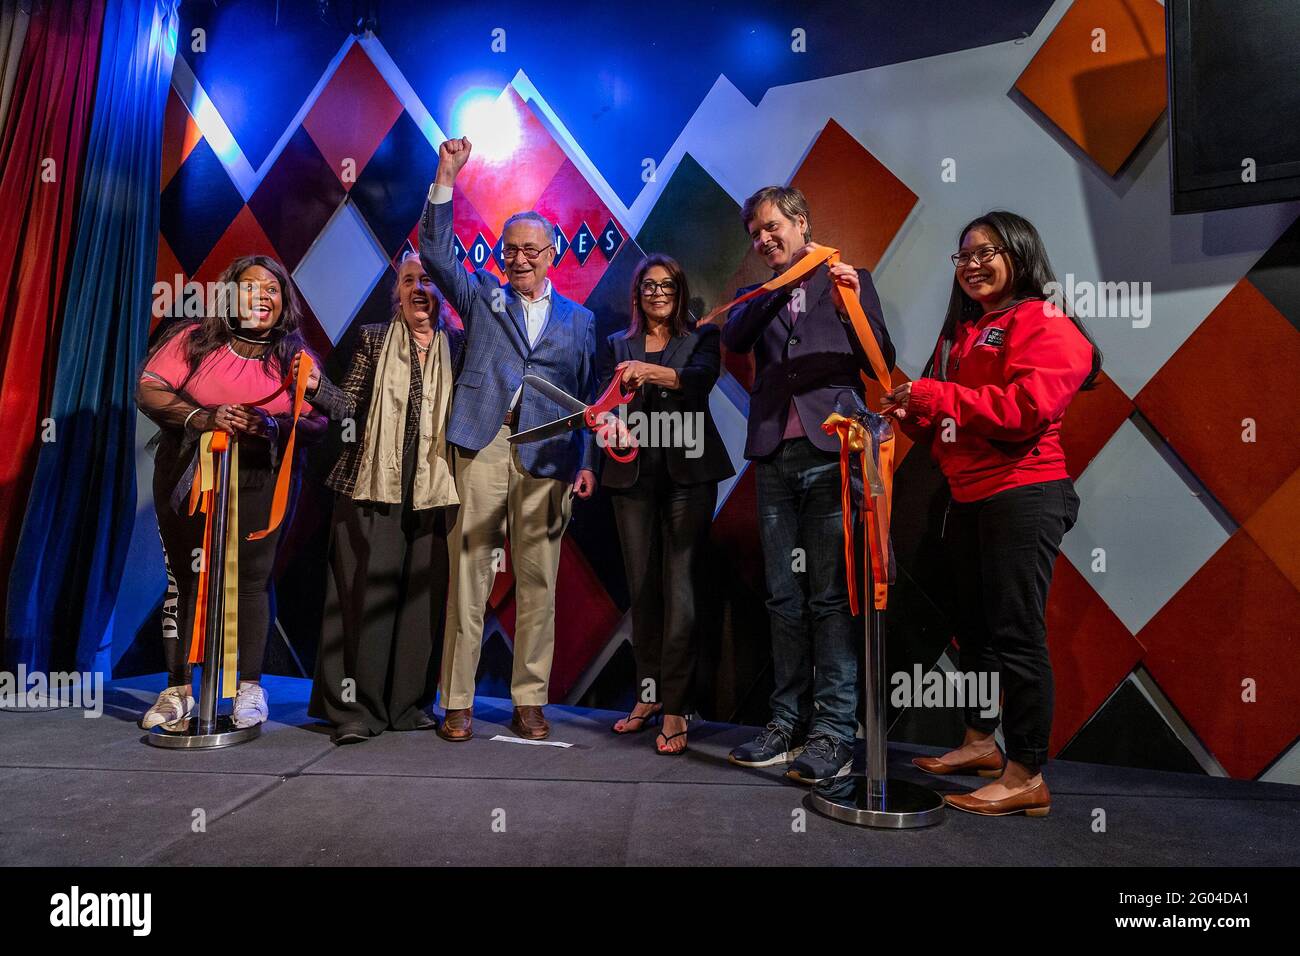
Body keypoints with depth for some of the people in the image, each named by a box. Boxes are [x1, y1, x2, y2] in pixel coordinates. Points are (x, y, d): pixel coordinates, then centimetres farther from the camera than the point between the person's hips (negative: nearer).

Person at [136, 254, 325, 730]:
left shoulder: (296, 356, 1)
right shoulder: (193, 340, 1)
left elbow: (318, 424, -4)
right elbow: (147, 391, -5)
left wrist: (272, 426, -23)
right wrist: (200, 416, -21)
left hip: (258, 482, -1)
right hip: (187, 477, 1)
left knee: (251, 580, -1)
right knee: (184, 578, 6)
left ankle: (250, 688, 10)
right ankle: (179, 689, 18)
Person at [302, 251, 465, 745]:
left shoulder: (456, 345, 10)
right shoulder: (373, 339, 7)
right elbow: (351, 405, 2)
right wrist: (317, 387, -14)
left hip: (432, 488, 2)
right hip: (375, 485, -1)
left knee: (423, 595, 4)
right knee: (366, 593, -2)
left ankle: (409, 703, 16)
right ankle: (356, 708, 7)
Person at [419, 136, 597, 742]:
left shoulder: (579, 320, 17)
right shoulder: (481, 296, 17)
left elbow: (589, 396, 13)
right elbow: (435, 252, 6)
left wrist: (586, 462, 4)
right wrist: (446, 179, -1)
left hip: (547, 458, 1)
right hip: (483, 447, -1)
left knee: (538, 582, 3)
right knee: (468, 575, -2)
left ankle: (530, 702, 13)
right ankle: (458, 703, 7)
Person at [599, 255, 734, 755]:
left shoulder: (701, 336, 10)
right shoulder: (617, 346, 16)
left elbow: (702, 378, -12)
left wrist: (653, 372, -29)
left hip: (687, 473, -2)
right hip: (633, 474, 3)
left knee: (679, 587, -9)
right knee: (641, 586, 5)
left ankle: (674, 708, -4)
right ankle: (648, 694, 17)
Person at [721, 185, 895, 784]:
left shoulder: (849, 280, 12)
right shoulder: (758, 297, 20)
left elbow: (881, 362, 6)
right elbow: (732, 340, -2)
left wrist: (853, 304, -9)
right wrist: (783, 282, -5)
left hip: (831, 452, -3)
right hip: (774, 458, 4)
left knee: (830, 596, -5)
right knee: (784, 598, 6)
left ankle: (834, 733, 1)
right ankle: (788, 722, 14)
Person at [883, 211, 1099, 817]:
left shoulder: (1045, 324, -6)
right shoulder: (963, 331, 19)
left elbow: (1028, 407, -22)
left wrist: (934, 395, -18)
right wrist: (913, 414, 0)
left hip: (1022, 495, -9)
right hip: (968, 497, 9)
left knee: (1016, 634, -5)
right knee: (972, 626, 15)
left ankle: (1027, 777, 6)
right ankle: (980, 744, 31)